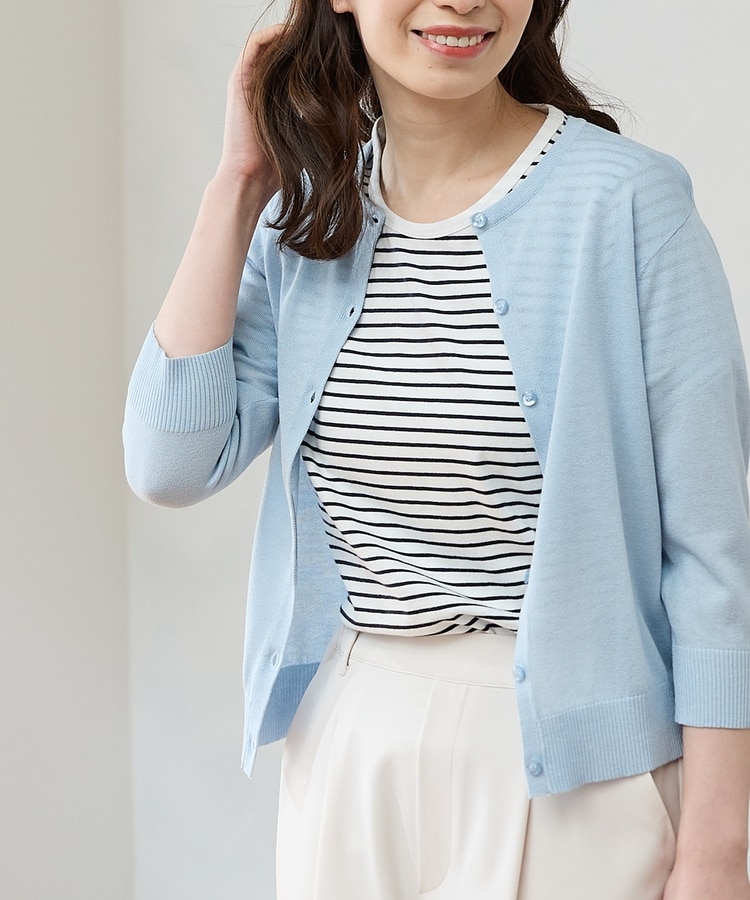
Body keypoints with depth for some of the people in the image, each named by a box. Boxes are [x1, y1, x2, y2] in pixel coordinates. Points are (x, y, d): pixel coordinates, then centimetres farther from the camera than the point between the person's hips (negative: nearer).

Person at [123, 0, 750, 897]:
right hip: (347, 740, 4)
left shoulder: (627, 202, -12)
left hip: (571, 756, -4)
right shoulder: (308, 212, 2)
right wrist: (241, 180, -6)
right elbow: (171, 464, -7)